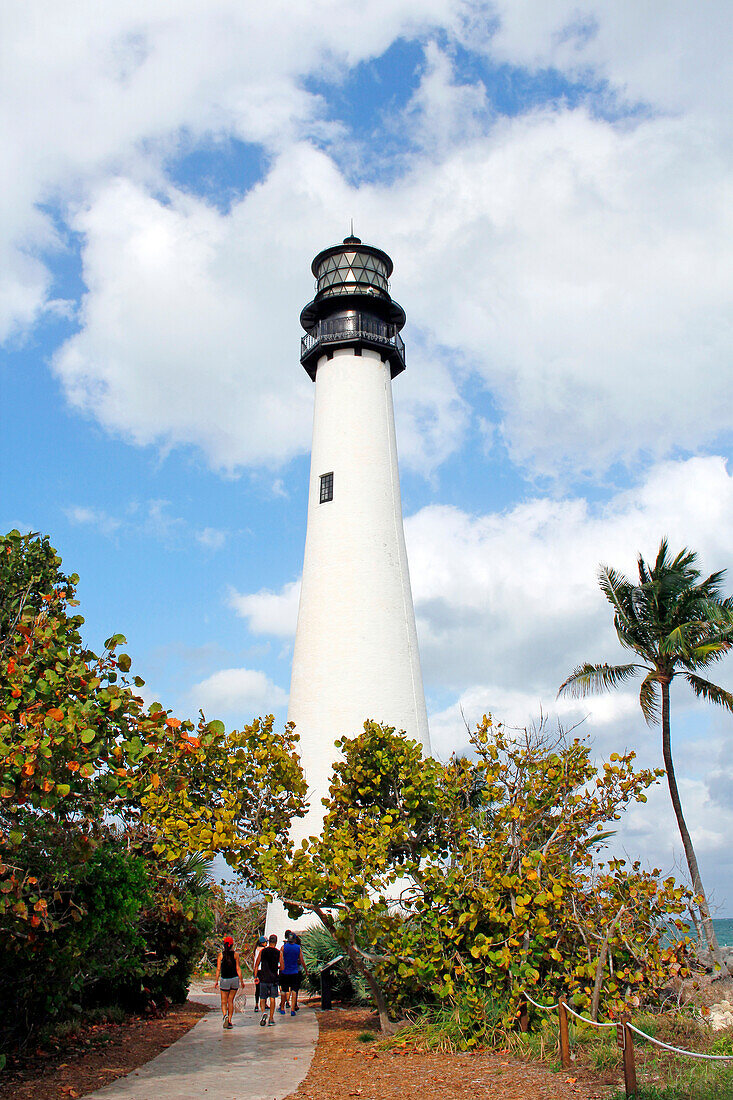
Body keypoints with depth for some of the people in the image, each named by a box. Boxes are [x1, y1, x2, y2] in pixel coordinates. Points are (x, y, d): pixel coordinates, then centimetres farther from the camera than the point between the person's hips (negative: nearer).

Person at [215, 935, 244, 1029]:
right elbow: (238, 969, -3)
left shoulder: (220, 954, -3)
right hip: (234, 979, 1)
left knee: (224, 1001, 8)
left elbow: (218, 969, -4)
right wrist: (241, 980, 3)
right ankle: (229, 1021, 13)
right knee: (231, 1001, 13)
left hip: (224, 979, -1)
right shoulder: (236, 954, -3)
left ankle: (225, 1016, -17)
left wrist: (216, 980, 4)